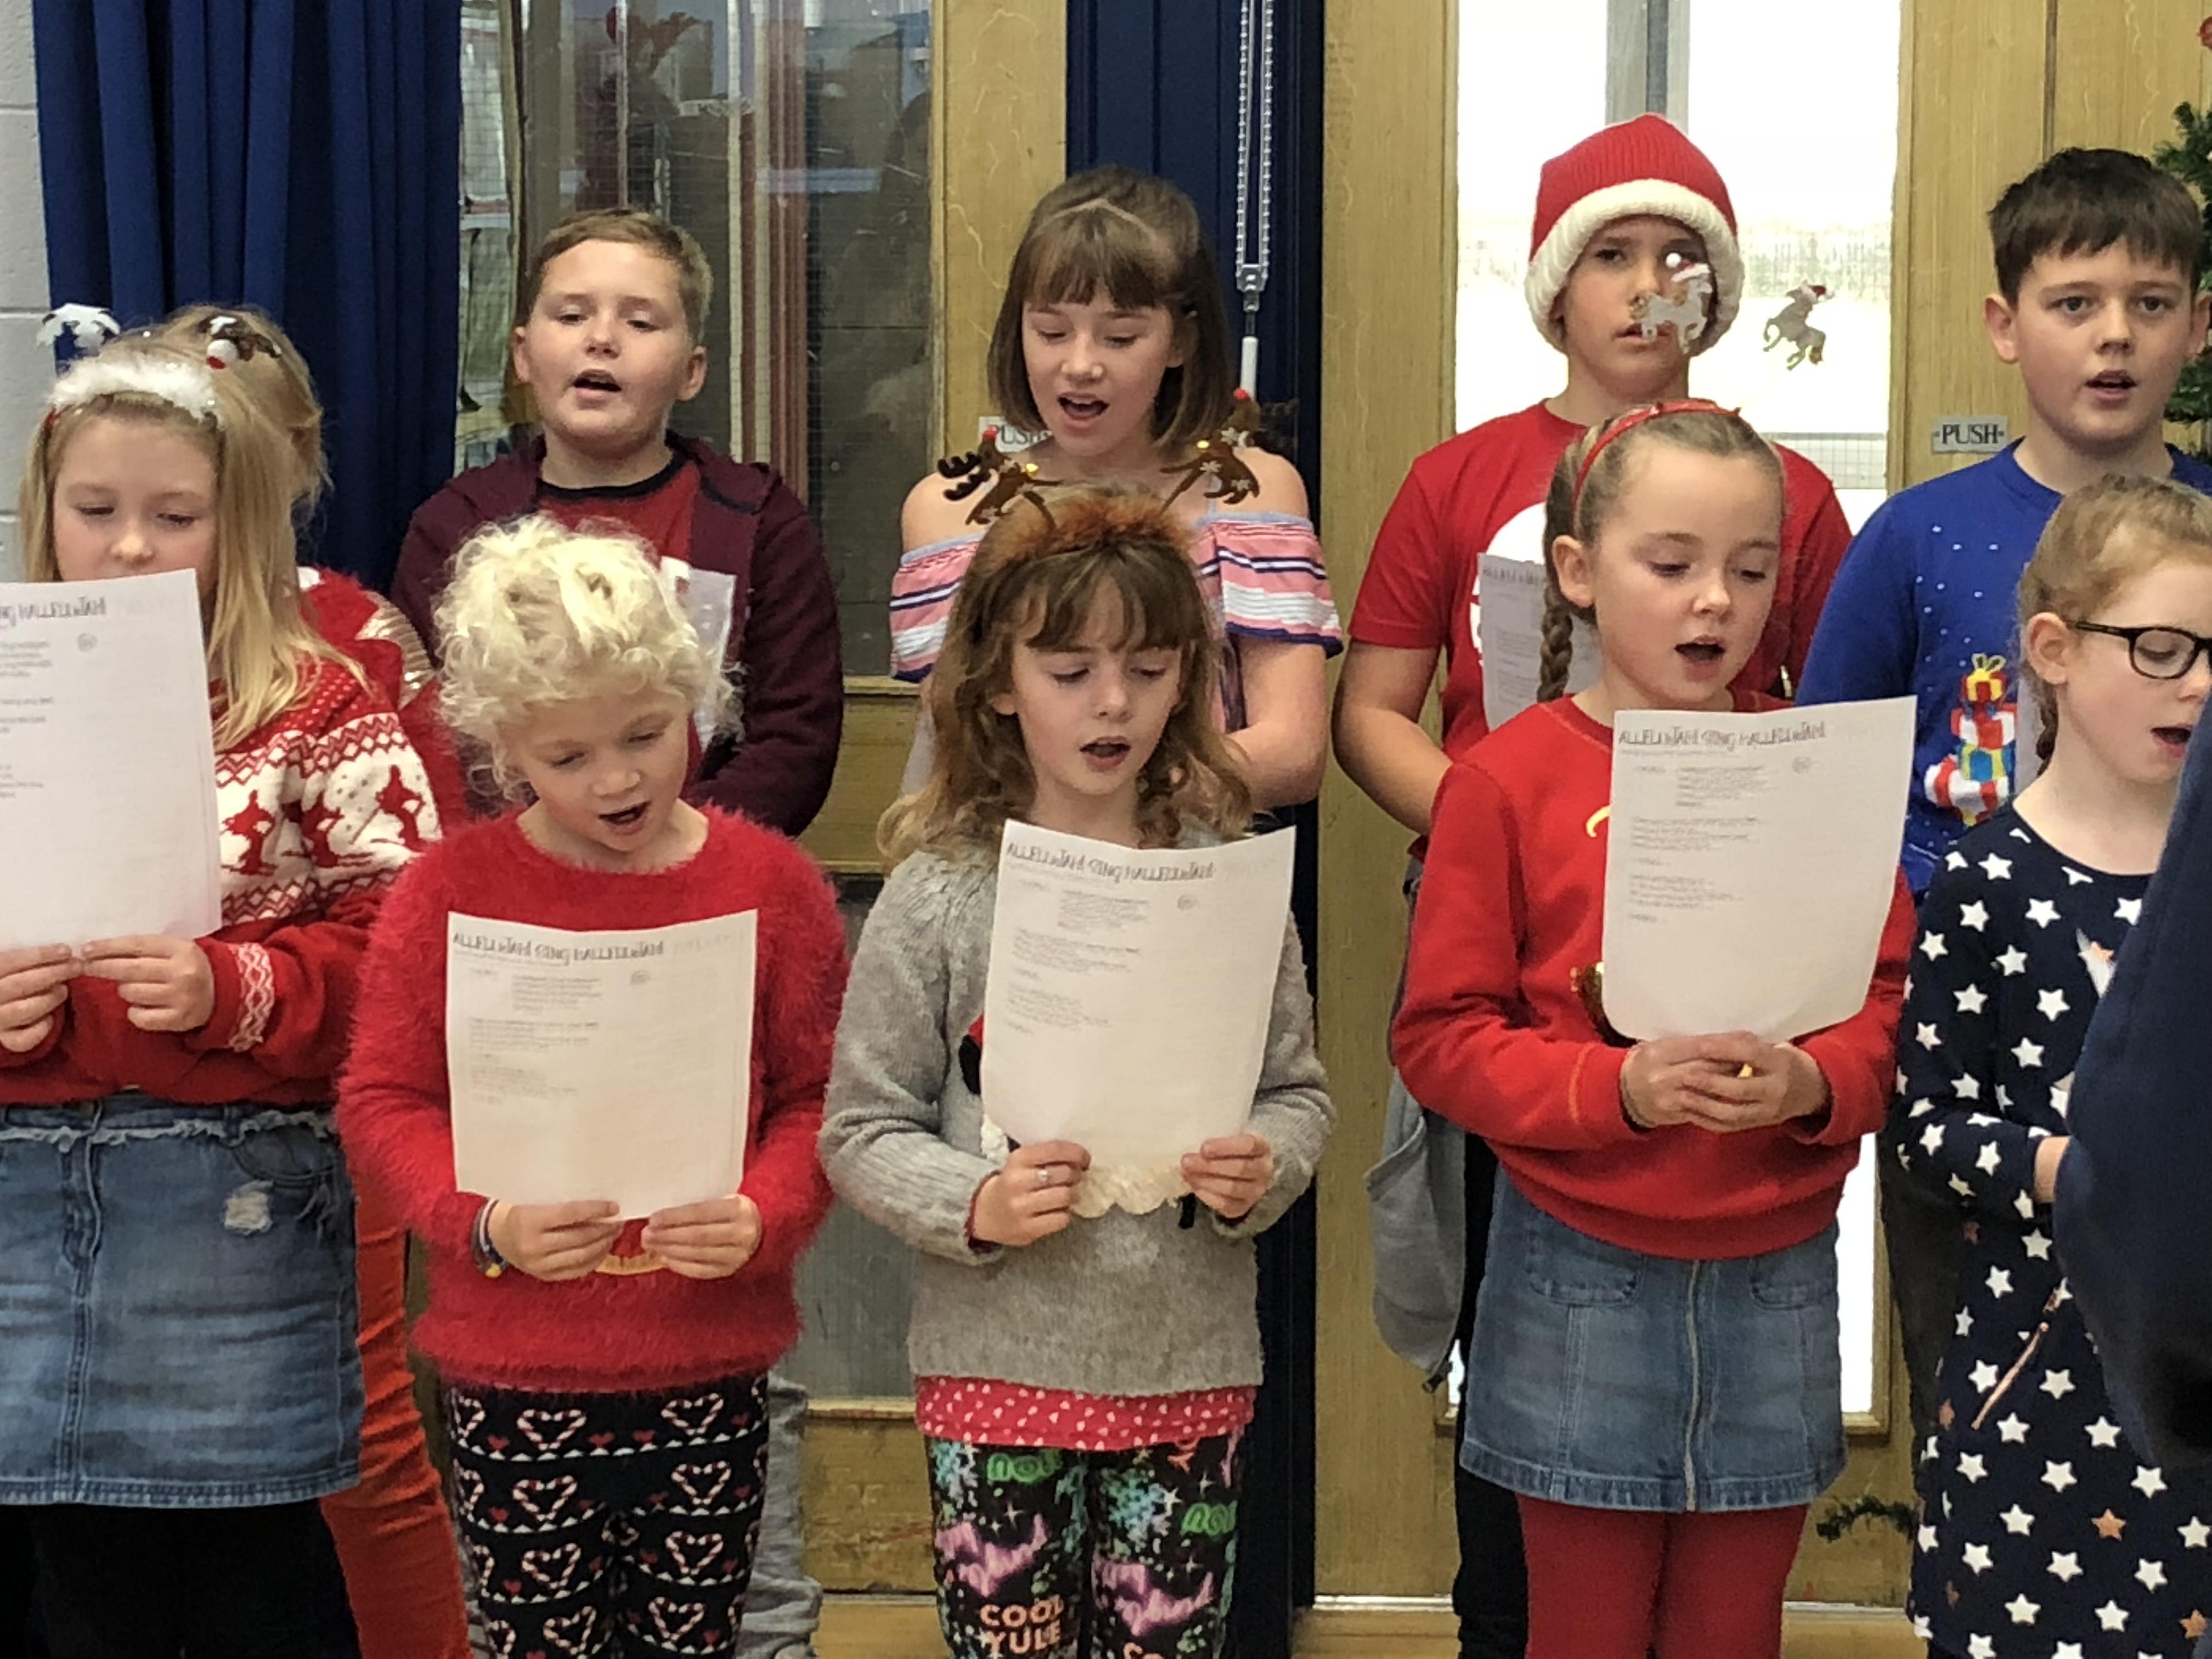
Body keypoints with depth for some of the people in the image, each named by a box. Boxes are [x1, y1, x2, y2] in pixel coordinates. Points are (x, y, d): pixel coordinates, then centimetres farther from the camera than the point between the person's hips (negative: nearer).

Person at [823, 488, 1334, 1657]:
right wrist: (974, 1205, -20)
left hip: (1192, 1364, 2)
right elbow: (860, 1132, -3)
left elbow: (1299, 1089, 7)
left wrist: (1265, 1169, -13)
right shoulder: (940, 895, -6)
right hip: (999, 1367, -1)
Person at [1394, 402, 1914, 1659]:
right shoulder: (1511, 780, -6)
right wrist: (1615, 1088, -21)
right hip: (1584, 1277, -2)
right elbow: (1442, 1038, -8)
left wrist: (1813, 1083, -17)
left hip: (1777, 1273, 2)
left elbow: (1892, 1000, 2)